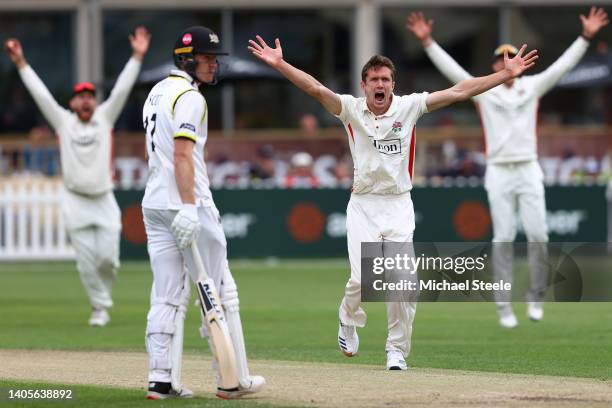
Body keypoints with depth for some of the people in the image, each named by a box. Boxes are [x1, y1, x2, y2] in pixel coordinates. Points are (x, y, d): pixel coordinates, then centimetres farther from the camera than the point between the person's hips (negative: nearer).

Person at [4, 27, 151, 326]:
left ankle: (102, 292, 25)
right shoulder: (63, 121, 5)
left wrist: (137, 57, -9)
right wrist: (20, 63, -5)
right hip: (76, 202, -1)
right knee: (86, 261, -2)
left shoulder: (105, 118, 7)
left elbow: (122, 89, 0)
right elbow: (39, 92, 1)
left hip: (104, 200, 1)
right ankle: (100, 307, 10)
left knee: (108, 257, -5)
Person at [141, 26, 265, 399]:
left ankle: (162, 380, 0)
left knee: (168, 295, 6)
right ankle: (233, 379, 3)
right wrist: (188, 208, -29)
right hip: (185, 202, -9)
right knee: (220, 292, 0)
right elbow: (182, 155, -22)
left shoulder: (156, 93, 17)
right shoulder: (190, 97, -12)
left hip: (154, 204, 9)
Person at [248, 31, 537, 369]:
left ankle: (397, 350, 10)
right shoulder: (351, 109, -2)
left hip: (399, 205, 1)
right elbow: (315, 88, -15)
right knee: (362, 278, -12)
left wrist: (506, 74, -8)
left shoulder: (409, 107, 0)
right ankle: (348, 322, 21)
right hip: (363, 205, -1)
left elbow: (459, 92, -3)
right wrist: (279, 65, -30)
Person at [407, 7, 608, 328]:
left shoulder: (533, 86, 10)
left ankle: (536, 296, 12)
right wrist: (427, 42, -13)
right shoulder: (483, 91, 6)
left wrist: (586, 37, -8)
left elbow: (563, 65, 3)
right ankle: (504, 306, 1)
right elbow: (451, 69, -2)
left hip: (529, 172, 1)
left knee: (538, 235, -7)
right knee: (503, 239, -4)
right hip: (499, 173, -1)